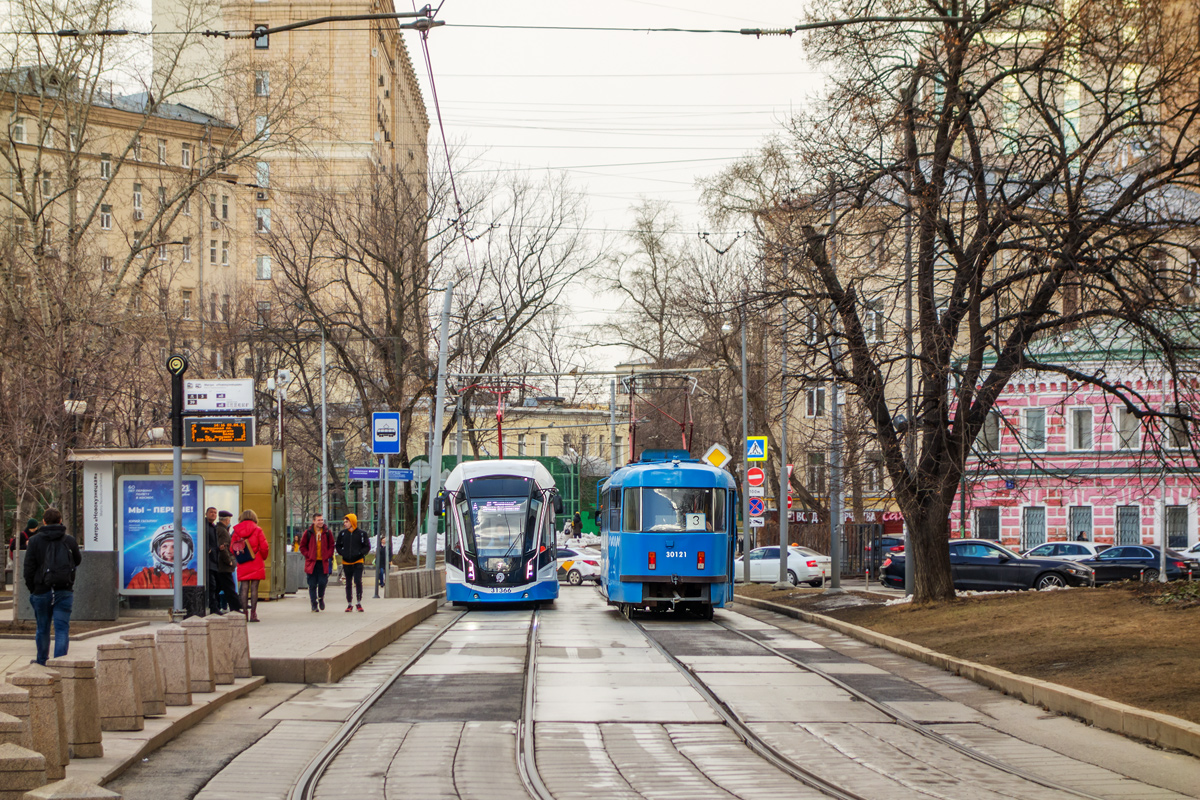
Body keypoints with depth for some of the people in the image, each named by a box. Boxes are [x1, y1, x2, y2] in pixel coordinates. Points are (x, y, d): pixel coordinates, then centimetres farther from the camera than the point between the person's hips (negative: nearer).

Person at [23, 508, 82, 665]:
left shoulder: (34, 540, -2)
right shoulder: (69, 540, 1)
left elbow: (29, 568, -3)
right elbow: (78, 560, 16)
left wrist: (32, 588, 7)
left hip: (41, 591, 0)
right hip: (64, 591, 0)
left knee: (42, 629, 14)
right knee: (62, 628, -1)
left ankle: (42, 661, 26)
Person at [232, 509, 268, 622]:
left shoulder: (236, 531, 2)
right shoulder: (257, 530, -5)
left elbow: (232, 548, 3)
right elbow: (264, 547, -7)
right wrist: (263, 557, 11)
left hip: (242, 565, 2)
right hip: (256, 564, -2)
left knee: (244, 589, 6)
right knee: (254, 588, -1)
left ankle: (244, 613, 3)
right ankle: (253, 614, -3)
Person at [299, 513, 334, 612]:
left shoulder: (327, 533, 5)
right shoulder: (308, 533, 2)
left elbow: (331, 546, 11)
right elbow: (302, 546, 8)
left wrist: (327, 555, -3)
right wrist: (308, 555, -4)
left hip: (323, 562, 0)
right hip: (312, 562, 0)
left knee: (322, 582, -6)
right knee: (312, 584, 0)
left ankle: (321, 598, 22)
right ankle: (314, 604, 7)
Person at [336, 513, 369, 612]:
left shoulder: (361, 534, -1)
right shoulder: (342, 534, 8)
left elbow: (367, 547, 2)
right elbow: (338, 546, 16)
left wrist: (359, 553, -12)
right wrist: (342, 553, -1)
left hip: (358, 561, -3)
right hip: (346, 562, 3)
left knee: (358, 581, -14)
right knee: (348, 583, 7)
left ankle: (359, 603, -1)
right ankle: (349, 604, 15)